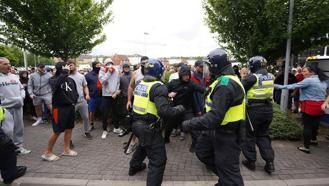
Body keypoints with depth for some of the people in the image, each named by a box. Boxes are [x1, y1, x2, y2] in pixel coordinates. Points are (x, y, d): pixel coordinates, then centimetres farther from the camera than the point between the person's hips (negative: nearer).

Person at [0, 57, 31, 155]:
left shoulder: (14, 76, 12)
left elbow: (21, 88, 18)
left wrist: (22, 97, 3)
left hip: (18, 106, 5)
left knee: (19, 127, 11)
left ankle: (19, 146, 24)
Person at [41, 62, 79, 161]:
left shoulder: (70, 80, 5)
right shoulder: (54, 79, -9)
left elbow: (75, 92, 15)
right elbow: (57, 84, -35)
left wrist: (74, 101, 2)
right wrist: (64, 72, -26)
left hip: (70, 107, 6)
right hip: (60, 107, -6)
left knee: (69, 128, 12)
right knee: (57, 131, -1)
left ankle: (66, 149, 26)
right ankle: (47, 153, 16)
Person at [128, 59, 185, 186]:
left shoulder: (140, 84, 6)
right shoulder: (158, 87, -19)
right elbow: (164, 111, -28)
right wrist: (179, 109, -10)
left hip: (137, 123, 9)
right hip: (150, 128, -9)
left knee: (143, 145, 36)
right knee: (158, 160, 4)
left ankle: (134, 167, 57)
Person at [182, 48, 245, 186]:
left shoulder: (225, 84, -28)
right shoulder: (227, 79, 6)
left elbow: (214, 117, -34)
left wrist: (189, 124, -27)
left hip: (227, 133, -10)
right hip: (218, 129, 10)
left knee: (227, 168, 6)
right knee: (202, 150, 23)